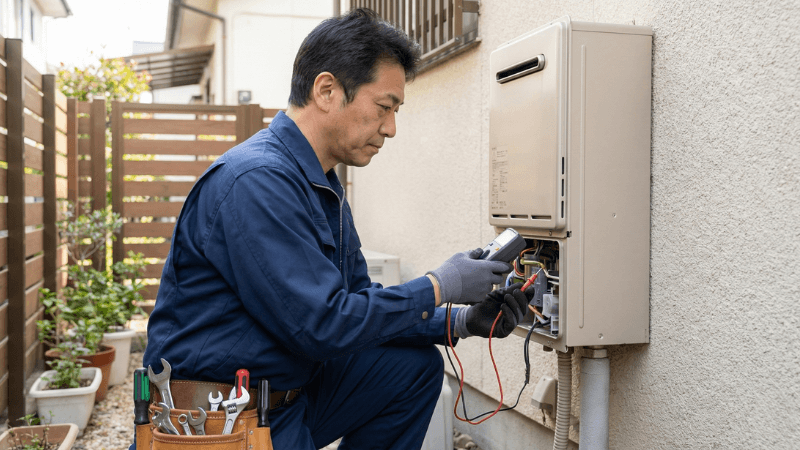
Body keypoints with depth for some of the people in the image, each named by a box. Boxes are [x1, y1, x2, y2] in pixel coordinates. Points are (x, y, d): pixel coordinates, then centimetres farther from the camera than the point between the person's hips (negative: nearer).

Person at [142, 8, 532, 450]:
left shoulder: (323, 186, 8)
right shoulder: (258, 180, -24)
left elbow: (359, 300, 12)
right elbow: (324, 324, -25)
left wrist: (462, 322, 1)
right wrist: (439, 286, -14)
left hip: (286, 391, 9)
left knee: (416, 364, 6)